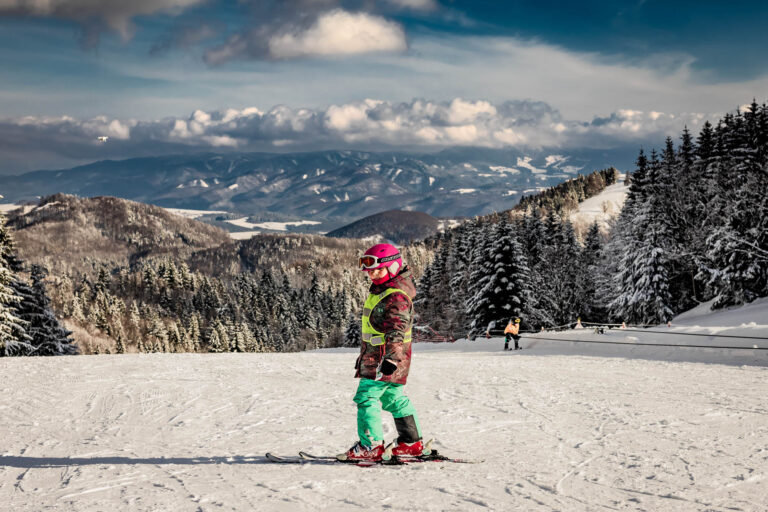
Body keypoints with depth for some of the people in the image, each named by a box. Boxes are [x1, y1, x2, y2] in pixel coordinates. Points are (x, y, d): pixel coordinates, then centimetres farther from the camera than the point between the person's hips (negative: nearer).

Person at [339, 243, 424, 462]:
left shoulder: (397, 297, -19)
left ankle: (370, 446, -10)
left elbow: (396, 330, -29)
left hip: (385, 358, -11)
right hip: (374, 356, 11)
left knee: (367, 397, -11)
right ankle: (412, 442, 24)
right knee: (394, 398, 16)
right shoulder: (380, 290, 15)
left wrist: (391, 357, -40)